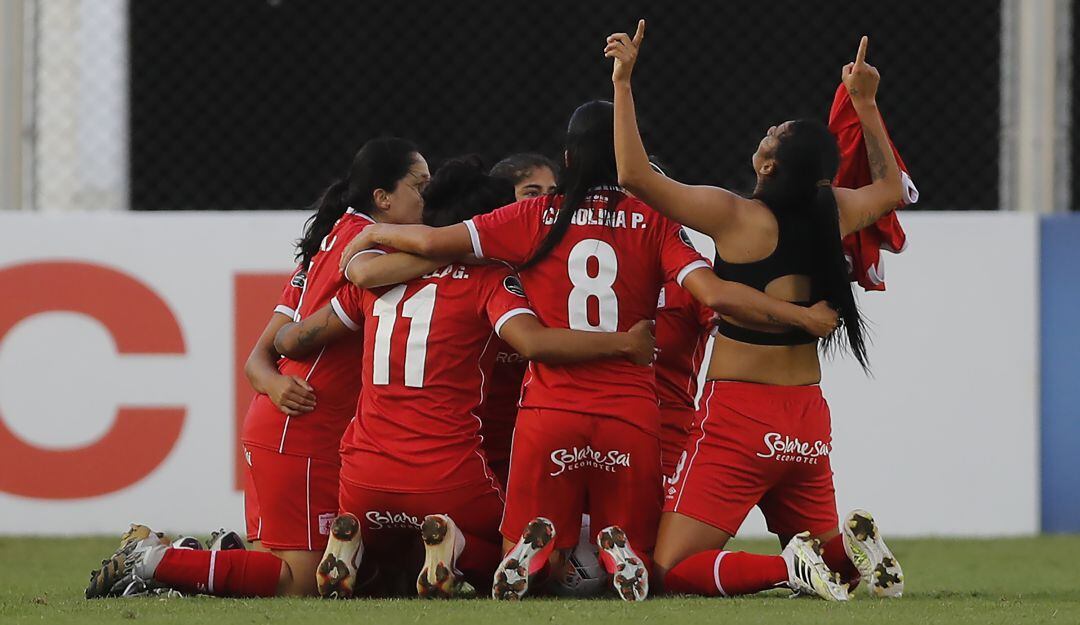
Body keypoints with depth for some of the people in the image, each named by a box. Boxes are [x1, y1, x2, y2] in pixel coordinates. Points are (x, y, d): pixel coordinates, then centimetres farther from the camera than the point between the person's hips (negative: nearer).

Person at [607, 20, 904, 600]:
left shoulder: (736, 216, -13)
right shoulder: (834, 213, 3)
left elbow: (635, 175, -14)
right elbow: (890, 187, 26)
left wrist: (623, 83, -8)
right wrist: (865, 104, 30)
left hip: (740, 415, -6)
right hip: (807, 417, 6)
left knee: (671, 570, -6)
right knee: (823, 547, 24)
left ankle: (789, 569, -27)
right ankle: (851, 546, -10)